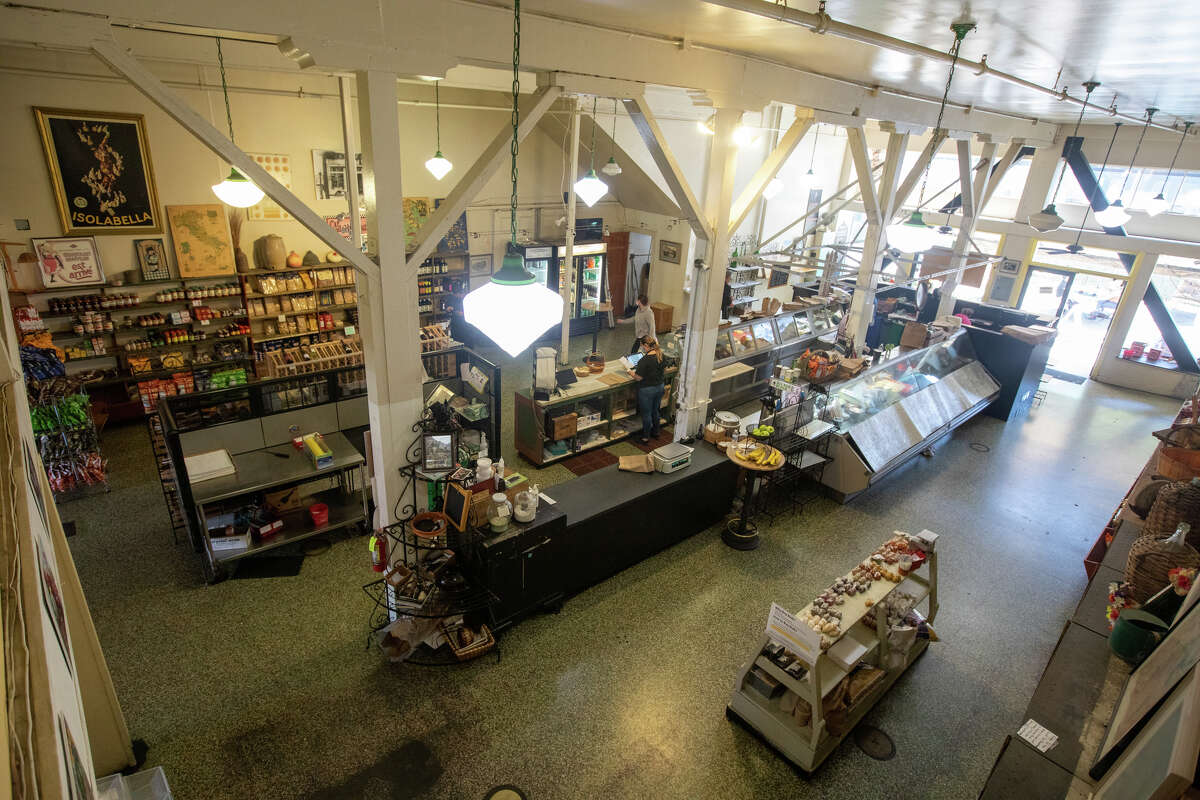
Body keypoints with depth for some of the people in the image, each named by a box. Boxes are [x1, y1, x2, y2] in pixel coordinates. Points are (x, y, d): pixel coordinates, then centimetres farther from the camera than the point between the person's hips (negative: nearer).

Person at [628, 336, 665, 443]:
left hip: (647, 390, -7)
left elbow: (639, 378, -21)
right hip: (660, 387, 7)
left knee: (646, 414, 9)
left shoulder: (644, 360, -26)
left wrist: (632, 374, -1)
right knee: (655, 411, 23)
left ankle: (646, 437, 22)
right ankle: (655, 432, 39)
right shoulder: (660, 355, -4)